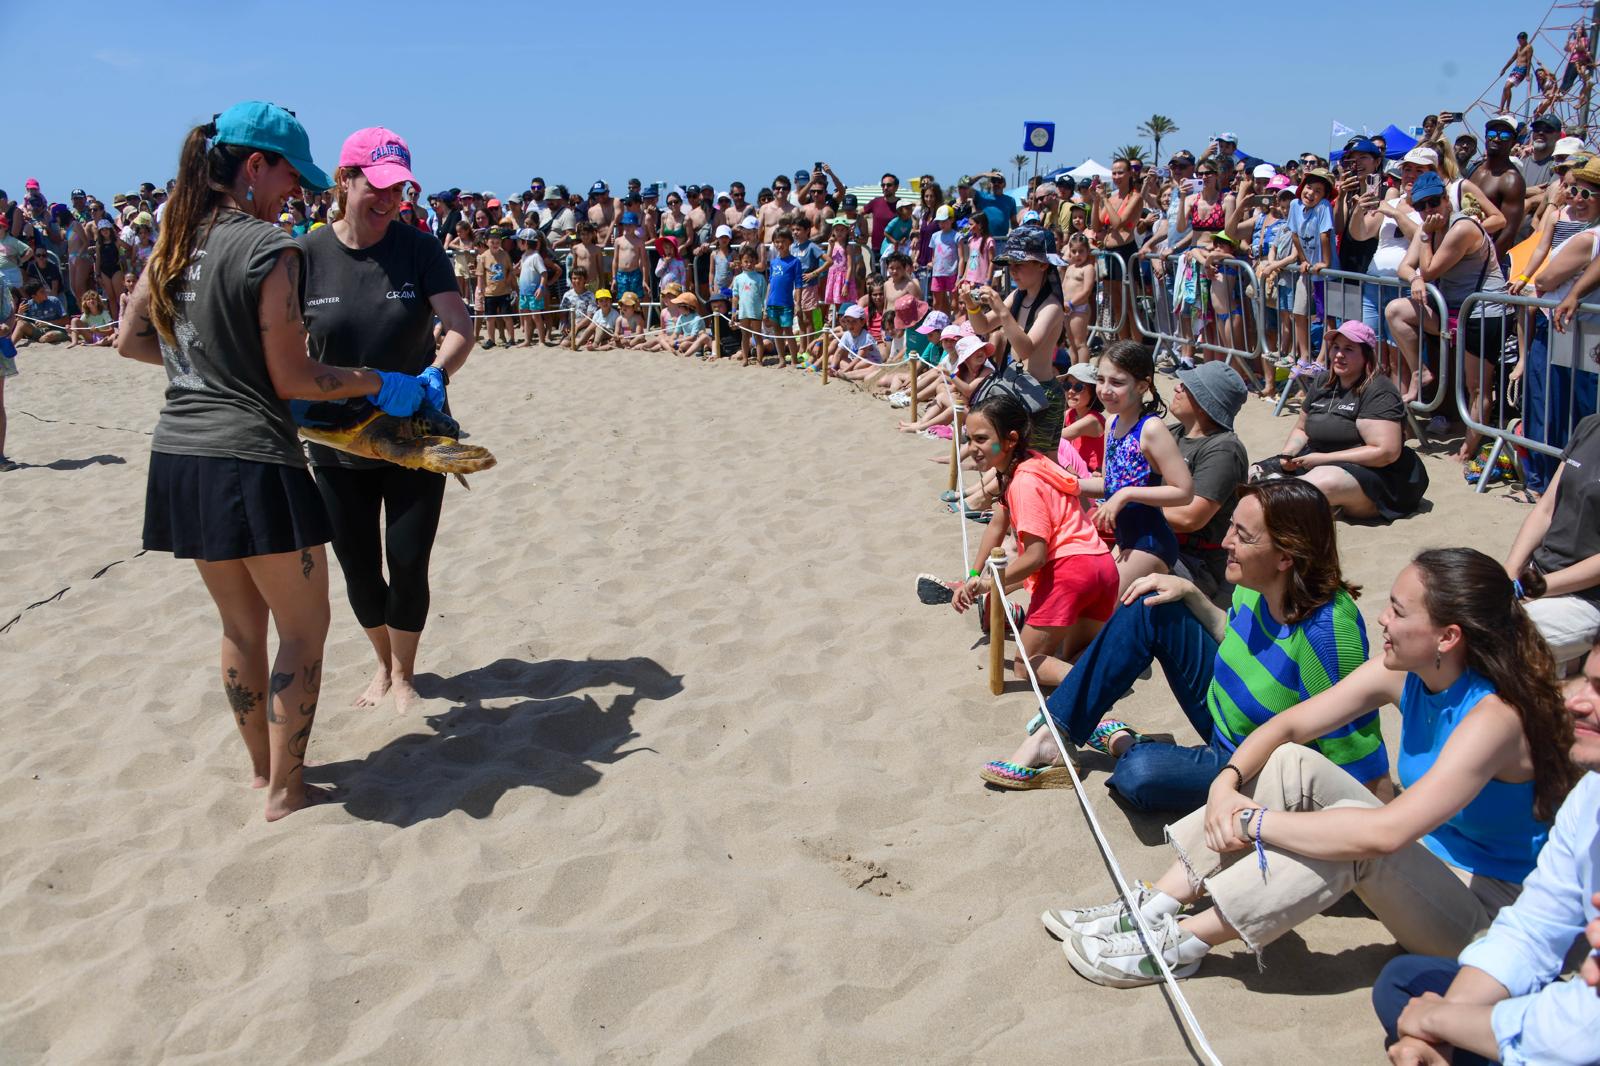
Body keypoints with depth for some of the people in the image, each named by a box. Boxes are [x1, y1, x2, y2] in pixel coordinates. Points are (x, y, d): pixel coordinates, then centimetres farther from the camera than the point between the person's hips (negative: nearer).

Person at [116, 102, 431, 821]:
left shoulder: (178, 241, 9)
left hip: (178, 457, 8)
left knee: (242, 624, 20)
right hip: (250, 460, -8)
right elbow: (292, 380, -14)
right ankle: (286, 791, 12)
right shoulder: (269, 248, -13)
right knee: (303, 627, 7)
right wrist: (378, 383, -2)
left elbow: (130, 341, 18)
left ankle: (262, 768, 33)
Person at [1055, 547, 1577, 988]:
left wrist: (1254, 820, -31)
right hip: (1425, 858, 8)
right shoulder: (1404, 673, -7)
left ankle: (1180, 944, -24)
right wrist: (1227, 781, -21)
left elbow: (1383, 833, -39)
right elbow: (1285, 726, -2)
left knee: (1353, 835, -34)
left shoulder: (1494, 715, -30)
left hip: (1486, 905, -7)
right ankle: (1154, 907, -14)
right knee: (1293, 765, -9)